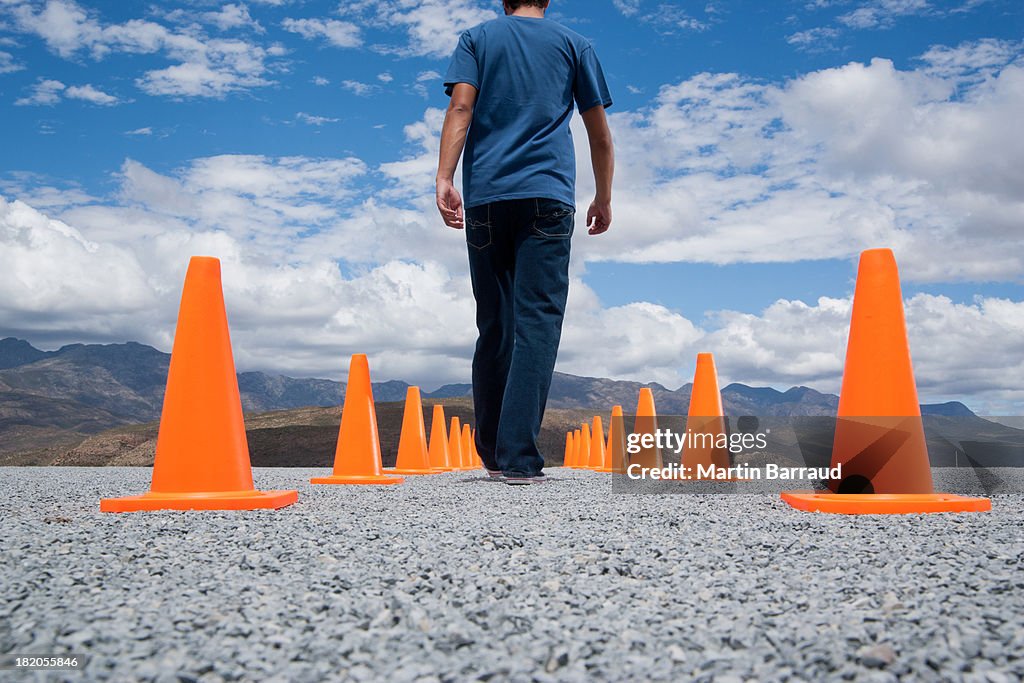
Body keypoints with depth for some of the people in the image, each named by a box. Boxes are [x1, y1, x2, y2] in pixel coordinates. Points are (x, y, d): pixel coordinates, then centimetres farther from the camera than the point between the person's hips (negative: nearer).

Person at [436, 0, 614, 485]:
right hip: (547, 196, -1)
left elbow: (461, 107, -1)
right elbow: (600, 135, 16)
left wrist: (444, 178, -9)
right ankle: (518, 458, -18)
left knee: (493, 326, 8)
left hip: (485, 197, 2)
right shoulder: (574, 44, 17)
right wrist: (603, 200, 26)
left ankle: (492, 453, 15)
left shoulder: (476, 39, 17)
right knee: (537, 322, -8)